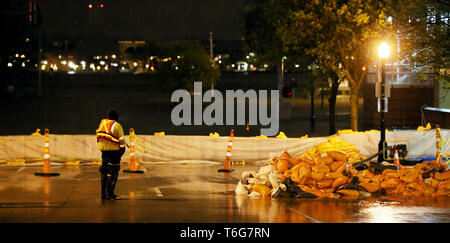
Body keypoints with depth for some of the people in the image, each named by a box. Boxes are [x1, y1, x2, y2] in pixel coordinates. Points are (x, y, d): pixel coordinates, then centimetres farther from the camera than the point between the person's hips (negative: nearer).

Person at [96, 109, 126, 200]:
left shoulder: (102, 123, 12)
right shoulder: (117, 125, -8)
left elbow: (100, 137, 15)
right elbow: (121, 139, -9)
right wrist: (122, 149, 0)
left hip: (103, 150, 7)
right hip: (114, 151, -7)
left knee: (104, 171, 12)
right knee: (113, 172, -3)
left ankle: (103, 193, 16)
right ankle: (110, 194, -6)